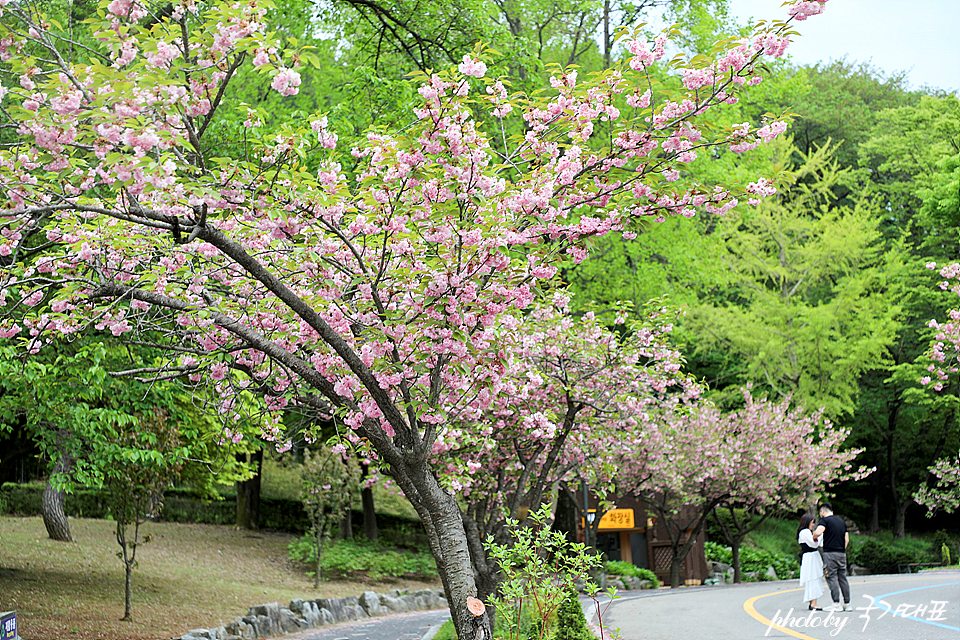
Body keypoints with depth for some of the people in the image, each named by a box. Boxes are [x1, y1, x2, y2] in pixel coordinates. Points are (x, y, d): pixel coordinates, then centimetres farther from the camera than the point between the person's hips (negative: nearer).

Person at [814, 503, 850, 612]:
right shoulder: (842, 522, 19)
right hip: (842, 553, 7)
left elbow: (818, 532, -20)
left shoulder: (824, 520, -3)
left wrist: (814, 534, 1)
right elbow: (847, 540, 18)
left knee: (831, 578, -6)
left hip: (830, 553, -6)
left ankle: (836, 604, -11)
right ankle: (847, 604, 10)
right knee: (842, 578, 10)